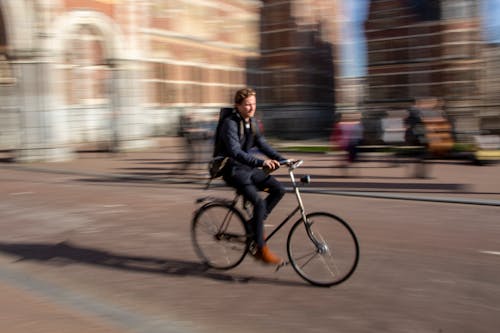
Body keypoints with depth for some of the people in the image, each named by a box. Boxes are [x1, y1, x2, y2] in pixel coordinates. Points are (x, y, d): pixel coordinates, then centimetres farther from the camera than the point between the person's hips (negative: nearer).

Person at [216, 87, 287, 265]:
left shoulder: (252, 122, 8)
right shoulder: (230, 123, -18)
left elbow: (262, 144, 7)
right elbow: (235, 152, -30)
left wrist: (283, 160, -6)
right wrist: (261, 162, -42)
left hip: (249, 168, 8)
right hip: (233, 170, -8)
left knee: (278, 189, -5)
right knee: (259, 203, -23)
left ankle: (254, 223, 8)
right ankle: (261, 249, -13)